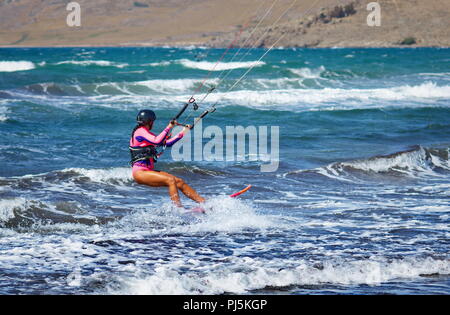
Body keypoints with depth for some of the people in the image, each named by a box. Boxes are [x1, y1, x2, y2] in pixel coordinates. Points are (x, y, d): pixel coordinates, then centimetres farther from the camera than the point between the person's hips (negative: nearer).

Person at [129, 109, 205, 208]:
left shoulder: (146, 133, 20)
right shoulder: (140, 132, -10)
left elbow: (167, 143, 23)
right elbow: (157, 141, -26)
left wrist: (183, 132, 22)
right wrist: (169, 127, -22)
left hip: (148, 171, 9)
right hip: (140, 172, -9)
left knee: (179, 182, -1)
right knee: (170, 180, -25)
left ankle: (204, 202, -4)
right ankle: (179, 208, -32)